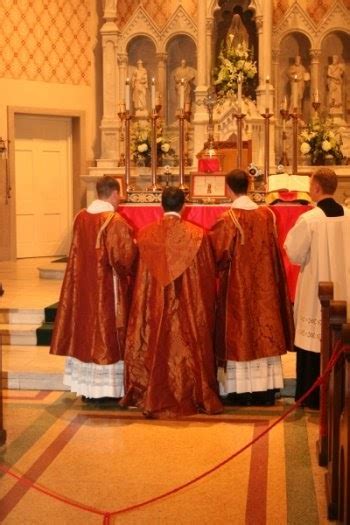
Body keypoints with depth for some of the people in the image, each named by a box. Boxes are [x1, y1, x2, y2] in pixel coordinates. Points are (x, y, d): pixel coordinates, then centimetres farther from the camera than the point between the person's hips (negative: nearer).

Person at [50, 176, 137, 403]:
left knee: (86, 330, 13)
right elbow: (124, 258, -19)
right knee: (106, 331, 3)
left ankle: (87, 385, 21)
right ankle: (107, 387, 10)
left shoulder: (81, 217, 3)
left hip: (83, 287, 6)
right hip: (108, 289, -6)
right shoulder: (116, 221, -17)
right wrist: (134, 244, 1)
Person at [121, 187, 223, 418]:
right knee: (187, 346, 9)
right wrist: (207, 305, 10)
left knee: (155, 346, 11)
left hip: (154, 306, 1)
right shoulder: (197, 235, -9)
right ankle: (192, 396, 16)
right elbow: (208, 276, -2)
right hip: (189, 307, -1)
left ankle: (154, 398, 18)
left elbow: (140, 275, 3)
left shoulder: (145, 234, -5)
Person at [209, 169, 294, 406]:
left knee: (240, 332, 3)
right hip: (264, 284, 4)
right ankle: (266, 389, 14)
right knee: (264, 331, 10)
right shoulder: (267, 214, 0)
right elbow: (274, 251, 8)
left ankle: (241, 391, 6)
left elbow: (219, 253, -9)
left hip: (237, 286, -3)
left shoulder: (228, 219, -13)